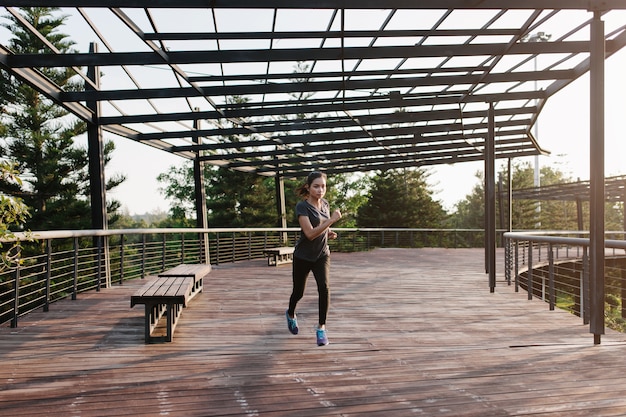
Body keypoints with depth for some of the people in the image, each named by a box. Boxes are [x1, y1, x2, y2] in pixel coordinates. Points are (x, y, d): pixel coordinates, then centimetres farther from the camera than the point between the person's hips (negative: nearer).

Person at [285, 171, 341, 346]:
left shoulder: (325, 205, 0)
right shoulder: (302, 206, -19)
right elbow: (310, 233, -29)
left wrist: (329, 233, -4)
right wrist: (332, 219, -31)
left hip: (322, 254, 3)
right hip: (303, 256, -3)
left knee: (324, 287, -18)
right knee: (299, 291, 13)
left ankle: (321, 328, -5)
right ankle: (291, 315, 46)